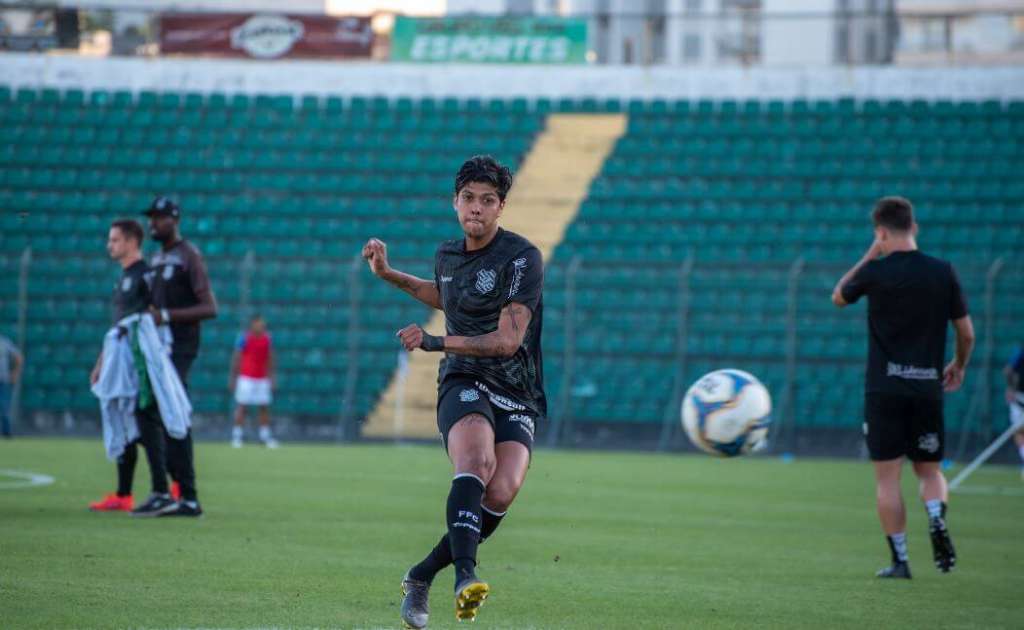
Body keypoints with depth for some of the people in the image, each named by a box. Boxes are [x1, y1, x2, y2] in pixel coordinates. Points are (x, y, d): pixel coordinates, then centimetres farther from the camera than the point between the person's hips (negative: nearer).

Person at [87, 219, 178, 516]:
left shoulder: (145, 275, -9)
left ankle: (161, 493, -19)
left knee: (145, 422, -15)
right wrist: (101, 363, 25)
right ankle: (122, 497, 16)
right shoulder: (123, 279, 21)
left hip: (140, 363, -10)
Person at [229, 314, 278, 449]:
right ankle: (236, 436, 0)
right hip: (246, 377, -4)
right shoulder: (244, 338, -5)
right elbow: (236, 358, -1)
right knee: (242, 406, -4)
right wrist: (233, 377, -1)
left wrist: (271, 377, 12)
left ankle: (265, 436, 7)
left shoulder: (267, 338, 7)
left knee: (264, 407, 2)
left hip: (263, 379, 4)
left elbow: (270, 359, 13)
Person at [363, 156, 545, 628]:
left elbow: (508, 340, -15)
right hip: (464, 383, 2)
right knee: (476, 463, -32)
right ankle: (465, 576, -48)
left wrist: (435, 342, -18)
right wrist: (388, 275, 32)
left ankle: (421, 576, -4)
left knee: (501, 492, -24)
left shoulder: (522, 258, -8)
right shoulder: (447, 255, 11)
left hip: (517, 398, -2)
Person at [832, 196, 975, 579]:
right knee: (930, 470, 16)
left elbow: (838, 297, 13)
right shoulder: (943, 273, 0)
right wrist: (959, 365, 24)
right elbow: (966, 333, 5)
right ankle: (937, 518, -14)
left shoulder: (877, 272, -7)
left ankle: (900, 561, -1)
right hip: (929, 387, 3)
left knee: (887, 476, 3)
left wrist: (869, 256, 14)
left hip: (884, 389, -3)